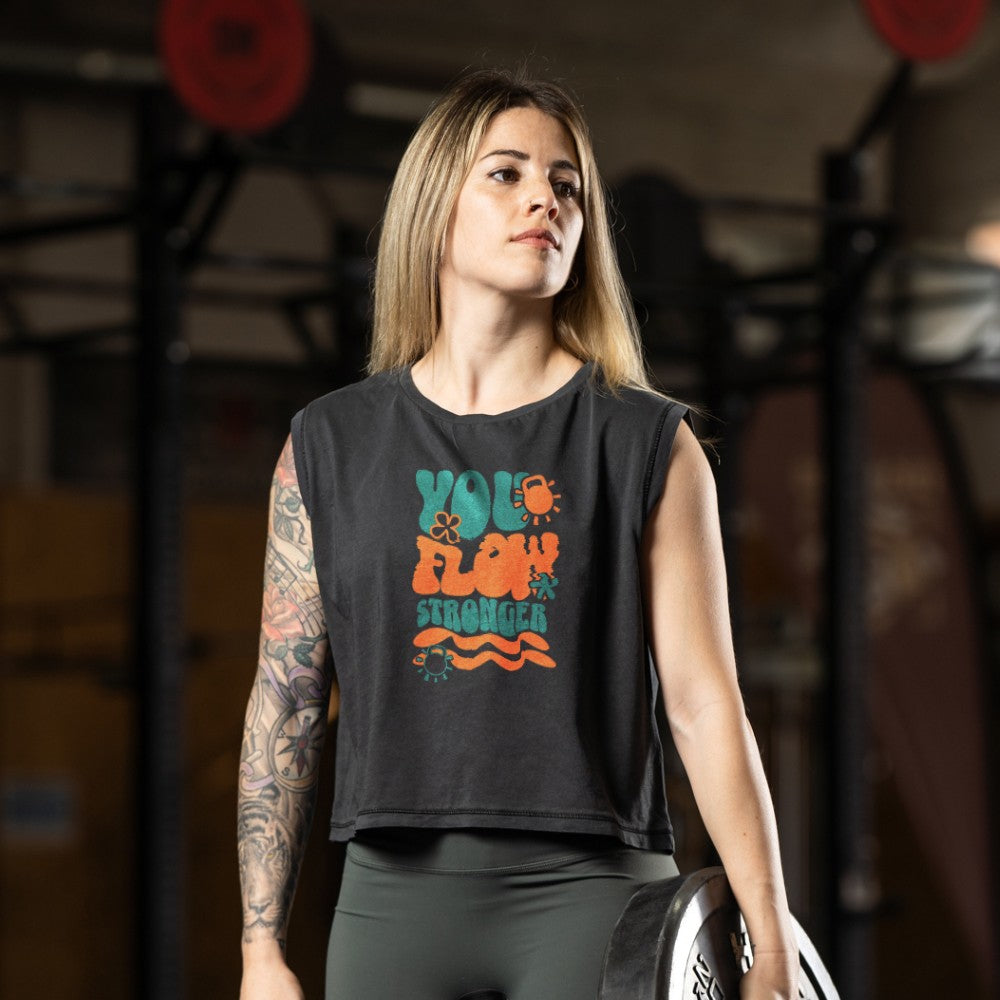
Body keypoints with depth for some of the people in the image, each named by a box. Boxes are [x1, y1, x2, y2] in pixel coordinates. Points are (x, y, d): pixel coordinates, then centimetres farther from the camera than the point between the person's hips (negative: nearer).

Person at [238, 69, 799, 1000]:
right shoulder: (331, 446, 9)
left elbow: (704, 702, 1)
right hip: (397, 890, 1)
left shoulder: (647, 444, 5)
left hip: (593, 889, -1)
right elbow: (285, 707, 8)